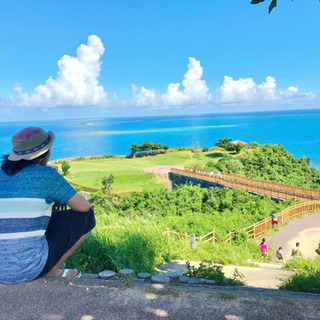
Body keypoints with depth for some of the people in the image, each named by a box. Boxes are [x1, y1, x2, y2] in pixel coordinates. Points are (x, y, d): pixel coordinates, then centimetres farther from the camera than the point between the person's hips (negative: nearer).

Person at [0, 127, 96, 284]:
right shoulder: (46, 174, -9)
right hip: (28, 269, -7)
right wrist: (72, 200, 18)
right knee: (86, 216, 7)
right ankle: (53, 270, 10)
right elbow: (83, 206, -4)